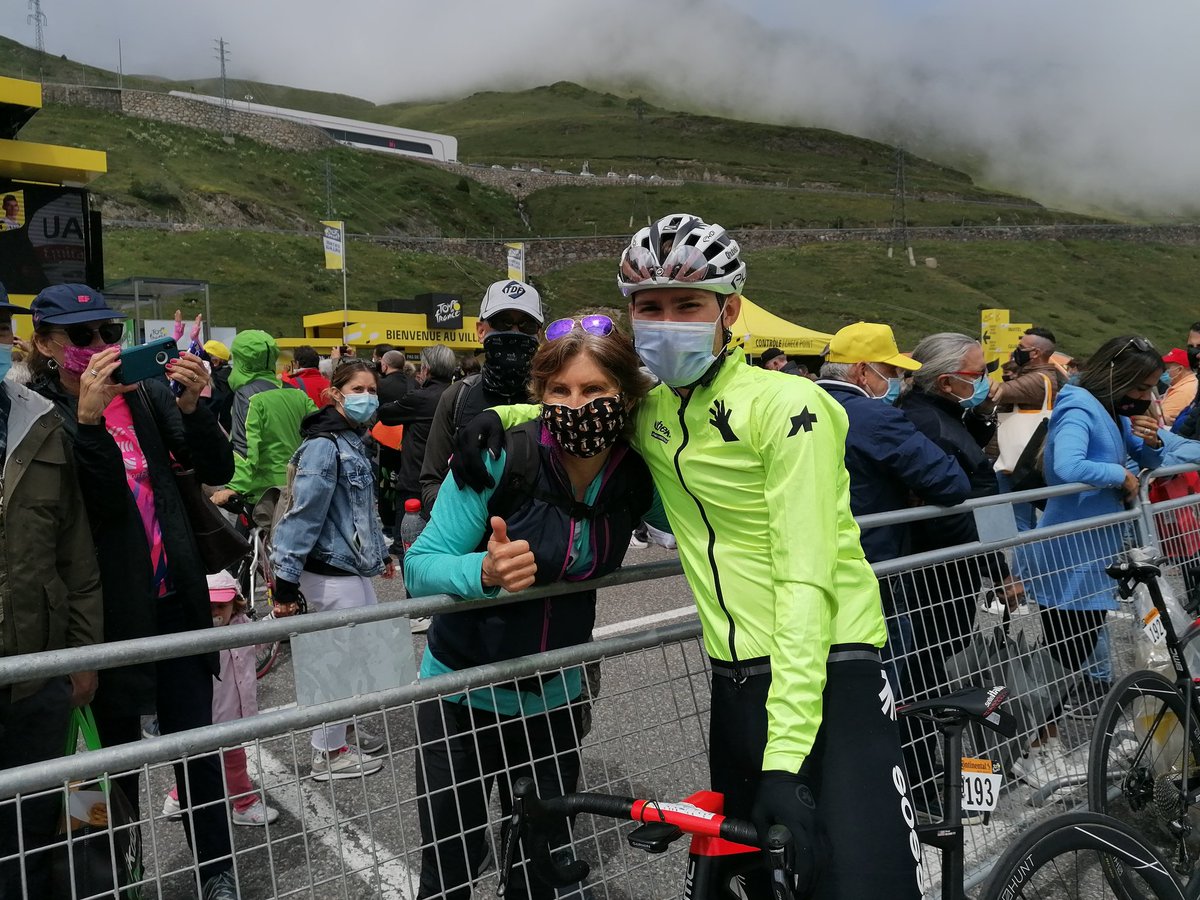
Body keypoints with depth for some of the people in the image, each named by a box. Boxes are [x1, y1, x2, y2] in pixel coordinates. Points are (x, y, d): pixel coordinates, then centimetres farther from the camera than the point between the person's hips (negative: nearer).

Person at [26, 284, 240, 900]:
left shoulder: (147, 394, 2)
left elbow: (217, 470, -3)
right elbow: (103, 500, -18)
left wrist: (192, 405, -18)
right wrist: (89, 417, -29)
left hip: (176, 598, 2)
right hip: (108, 612, -2)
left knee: (193, 741, 8)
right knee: (116, 747, 11)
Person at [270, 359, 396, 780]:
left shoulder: (355, 442, 11)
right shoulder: (324, 446, -18)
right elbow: (303, 514, -22)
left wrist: (381, 552, 29)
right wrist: (286, 581, -23)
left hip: (352, 568, 10)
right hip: (331, 572, -10)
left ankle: (345, 728, 36)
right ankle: (329, 753, 17)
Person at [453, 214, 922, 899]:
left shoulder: (785, 405, -14)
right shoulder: (648, 409, 5)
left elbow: (805, 581, -19)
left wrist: (786, 757, -24)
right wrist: (504, 416, 5)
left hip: (828, 673, -6)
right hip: (736, 681, 6)